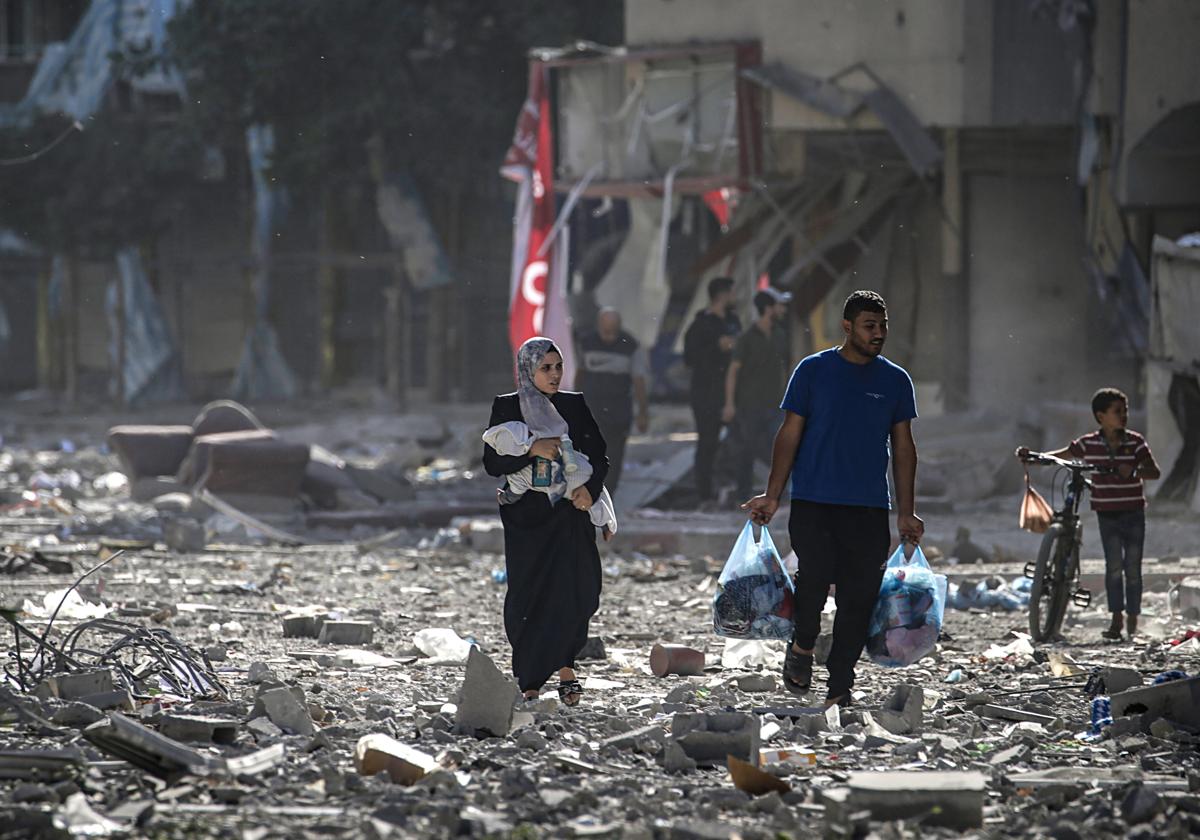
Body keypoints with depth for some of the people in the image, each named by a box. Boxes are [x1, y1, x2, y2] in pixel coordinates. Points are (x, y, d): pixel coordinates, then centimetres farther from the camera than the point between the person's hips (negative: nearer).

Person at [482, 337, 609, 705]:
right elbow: (492, 462, -3)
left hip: (569, 512, 2)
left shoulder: (574, 405, 10)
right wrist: (532, 450, -17)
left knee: (572, 590, -11)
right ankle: (527, 679, 5)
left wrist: (590, 488, -8)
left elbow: (598, 456, 10)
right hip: (526, 516, -2)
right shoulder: (507, 407, 3)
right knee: (529, 594, -3)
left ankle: (565, 668, -6)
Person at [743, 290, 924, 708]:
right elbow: (790, 435, 5)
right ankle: (803, 645, 6)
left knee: (859, 596, -2)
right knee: (815, 573, -23)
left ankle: (838, 691, 7)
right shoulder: (813, 371, 3)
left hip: (870, 506, 3)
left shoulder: (895, 380, 10)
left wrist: (906, 513, 8)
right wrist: (772, 496, -2)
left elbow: (903, 447, 13)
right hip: (813, 501, -3)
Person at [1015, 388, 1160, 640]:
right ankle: (1116, 621, -6)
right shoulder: (1089, 444, -1)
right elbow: (1059, 456, 9)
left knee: (1132, 568, 2)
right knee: (1114, 566, -8)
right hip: (1107, 514, 0)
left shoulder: (1135, 443, -3)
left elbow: (1155, 472, -7)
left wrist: (1134, 470, -27)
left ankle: (1132, 620, 12)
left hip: (1134, 513, 0)